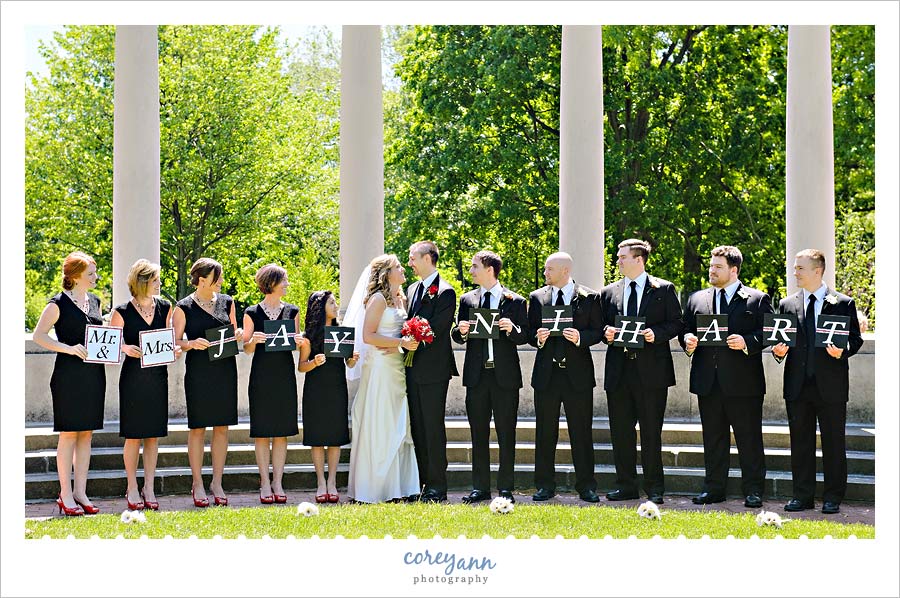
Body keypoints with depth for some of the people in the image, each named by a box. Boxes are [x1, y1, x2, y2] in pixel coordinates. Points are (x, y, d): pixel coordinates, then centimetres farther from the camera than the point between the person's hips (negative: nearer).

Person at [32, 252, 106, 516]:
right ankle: (65, 495, 4)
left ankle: (80, 492, 14)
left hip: (94, 373, 6)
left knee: (86, 433, 8)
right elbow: (38, 335, -9)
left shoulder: (95, 301, 13)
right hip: (68, 375, -6)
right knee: (69, 433, -2)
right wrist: (69, 348, -20)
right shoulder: (59, 303, -7)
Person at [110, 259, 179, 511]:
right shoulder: (122, 312, -5)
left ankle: (149, 488, 14)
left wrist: (175, 348, -6)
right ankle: (132, 488, 12)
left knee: (154, 434, 6)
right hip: (133, 376, -4)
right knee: (133, 435, 0)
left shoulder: (164, 308, 7)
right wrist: (126, 349, -22)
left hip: (158, 376, 4)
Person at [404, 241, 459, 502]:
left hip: (433, 370, -8)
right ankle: (421, 483, 15)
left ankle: (437, 487, 1)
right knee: (417, 429, 10)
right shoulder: (412, 289, 17)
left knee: (433, 428, -4)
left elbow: (435, 329, -16)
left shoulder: (445, 292, -9)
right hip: (413, 370, 8)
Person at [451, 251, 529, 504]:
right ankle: (480, 487, 14)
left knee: (506, 435, 3)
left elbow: (525, 337, 0)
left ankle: (506, 488, 10)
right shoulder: (467, 300, 10)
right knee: (478, 434, 7)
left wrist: (512, 329, -19)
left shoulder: (515, 301, 1)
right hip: (476, 374, 3)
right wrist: (461, 331, -9)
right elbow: (458, 337, 13)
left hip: (505, 375, -3)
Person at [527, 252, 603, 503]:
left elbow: (597, 332, 1)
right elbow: (529, 332, 11)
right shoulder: (537, 297, 10)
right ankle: (545, 486, 13)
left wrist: (580, 337, -18)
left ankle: (586, 487, 8)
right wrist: (538, 338, -11)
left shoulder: (589, 298, 3)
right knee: (545, 432, 5)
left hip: (578, 372, -2)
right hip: (546, 372, 2)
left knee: (581, 432, 1)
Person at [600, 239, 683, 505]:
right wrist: (606, 332, -4)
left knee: (651, 432, 0)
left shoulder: (664, 289, 3)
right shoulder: (609, 292, 14)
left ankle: (654, 488, 8)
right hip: (618, 370, 4)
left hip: (651, 370, -4)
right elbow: (602, 326, 18)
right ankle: (626, 485, 15)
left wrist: (655, 333, -15)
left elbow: (676, 323, 1)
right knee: (620, 431, 6)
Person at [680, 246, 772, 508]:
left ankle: (753, 490, 8)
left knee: (749, 437, 1)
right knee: (713, 437, 10)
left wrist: (746, 342, -20)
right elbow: (686, 331, 18)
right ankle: (714, 487, 18)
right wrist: (688, 340, -4)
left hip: (744, 381, -4)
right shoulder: (696, 299, 14)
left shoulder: (758, 299, 2)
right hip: (708, 381, 4)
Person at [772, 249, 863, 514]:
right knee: (800, 443, 8)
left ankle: (833, 498, 12)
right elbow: (780, 341, 16)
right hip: (798, 385, 3)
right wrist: (778, 351, -6)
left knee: (833, 443, 3)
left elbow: (855, 338, 2)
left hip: (831, 385, -3)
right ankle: (802, 496, 16)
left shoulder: (843, 303, 2)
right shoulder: (787, 305, 11)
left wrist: (842, 351, -17)